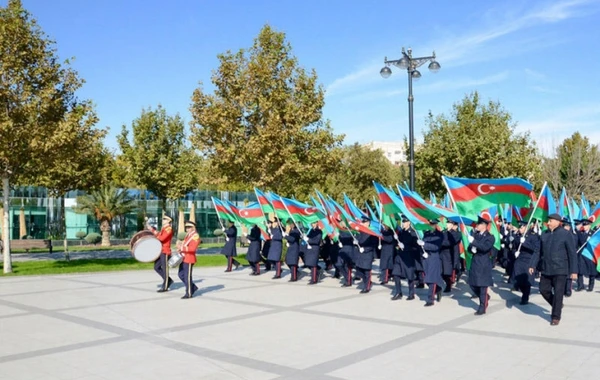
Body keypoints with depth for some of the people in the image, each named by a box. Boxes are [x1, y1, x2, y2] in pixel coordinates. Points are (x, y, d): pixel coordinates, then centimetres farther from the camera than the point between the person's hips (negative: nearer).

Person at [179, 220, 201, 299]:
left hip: (189, 259, -9)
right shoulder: (188, 235, 16)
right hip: (183, 259, 9)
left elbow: (193, 248, -23)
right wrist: (181, 250, 6)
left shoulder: (195, 236, -12)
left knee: (187, 276, -3)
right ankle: (193, 287, 24)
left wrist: (182, 248, -28)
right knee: (181, 275, 13)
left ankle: (189, 294, 6)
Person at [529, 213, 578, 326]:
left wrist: (573, 270, -10)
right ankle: (557, 305, 33)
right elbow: (538, 251, 11)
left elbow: (572, 253, -7)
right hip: (546, 269, 5)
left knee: (558, 293, -2)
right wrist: (533, 265, 4)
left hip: (560, 269, -5)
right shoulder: (544, 234, 7)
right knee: (544, 289, 8)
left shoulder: (565, 234, -8)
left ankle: (556, 317, 10)